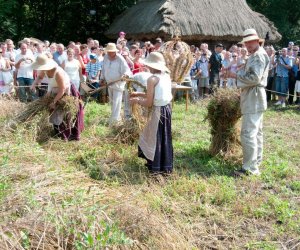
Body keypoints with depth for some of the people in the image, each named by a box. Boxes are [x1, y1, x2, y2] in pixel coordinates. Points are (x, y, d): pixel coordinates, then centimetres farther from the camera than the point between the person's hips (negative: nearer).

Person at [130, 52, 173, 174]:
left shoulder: (152, 79, -16)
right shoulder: (167, 76, 7)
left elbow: (148, 103, -15)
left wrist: (136, 100, 3)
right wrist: (139, 94, 21)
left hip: (158, 111, -8)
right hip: (167, 108, 8)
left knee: (156, 138, 7)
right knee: (164, 138, 18)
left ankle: (156, 168, 18)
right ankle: (165, 165, 29)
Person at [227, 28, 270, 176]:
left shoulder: (259, 55, -13)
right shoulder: (254, 55, 20)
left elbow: (254, 78, -23)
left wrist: (236, 75, -15)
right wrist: (239, 72, 7)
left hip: (254, 98, -11)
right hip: (253, 97, 11)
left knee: (248, 133, -14)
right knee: (256, 131, 17)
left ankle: (250, 168, -13)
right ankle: (256, 159, 28)